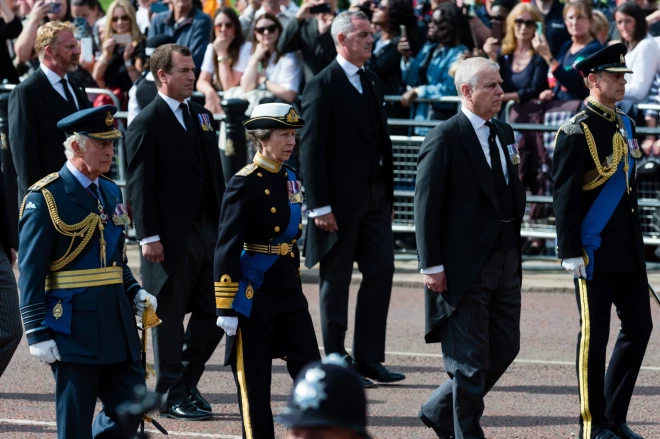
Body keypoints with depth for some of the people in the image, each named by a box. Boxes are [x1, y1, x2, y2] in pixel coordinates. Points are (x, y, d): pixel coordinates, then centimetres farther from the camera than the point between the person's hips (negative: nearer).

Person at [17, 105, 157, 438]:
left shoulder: (111, 193, 13)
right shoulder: (45, 198, -10)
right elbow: (31, 273, -11)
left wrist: (135, 293, 4)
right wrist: (38, 333, -15)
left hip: (117, 323, 7)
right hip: (74, 328, -7)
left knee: (130, 409, 5)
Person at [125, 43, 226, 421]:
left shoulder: (202, 116, 15)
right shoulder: (147, 124, -7)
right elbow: (139, 185, -11)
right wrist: (149, 237, -16)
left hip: (207, 230, 7)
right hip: (171, 237, -7)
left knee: (213, 312, 7)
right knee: (170, 316, 1)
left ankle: (187, 381, 21)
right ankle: (171, 394, 9)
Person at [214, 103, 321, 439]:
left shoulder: (291, 178, 9)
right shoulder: (245, 184, -13)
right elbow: (227, 248, -15)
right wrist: (226, 308, -17)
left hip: (289, 291, 7)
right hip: (254, 295, -7)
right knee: (254, 381, 2)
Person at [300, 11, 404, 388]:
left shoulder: (371, 82, 14)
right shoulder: (323, 86, -9)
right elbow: (312, 148, -13)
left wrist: (388, 194, 14)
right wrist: (320, 206, -17)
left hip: (374, 198, 7)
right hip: (341, 200, -7)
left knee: (381, 272, 3)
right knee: (336, 282, 1)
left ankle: (368, 358, 9)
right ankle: (336, 361, 8)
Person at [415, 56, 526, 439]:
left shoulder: (504, 134, 12)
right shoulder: (445, 138, -11)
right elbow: (426, 204, -12)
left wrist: (515, 248, 12)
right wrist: (432, 266, -15)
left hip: (505, 264, 8)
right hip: (464, 269, -8)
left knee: (505, 349, 10)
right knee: (470, 360, -2)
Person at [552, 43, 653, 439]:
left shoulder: (625, 125, 13)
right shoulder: (577, 132, -12)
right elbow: (565, 196, -15)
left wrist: (638, 240, 18)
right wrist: (570, 253, -18)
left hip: (628, 250, 8)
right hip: (595, 251, -8)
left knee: (639, 326, 8)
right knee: (594, 335, 0)